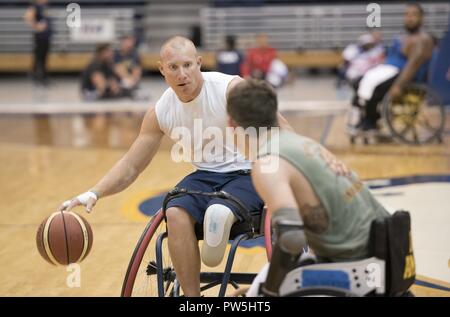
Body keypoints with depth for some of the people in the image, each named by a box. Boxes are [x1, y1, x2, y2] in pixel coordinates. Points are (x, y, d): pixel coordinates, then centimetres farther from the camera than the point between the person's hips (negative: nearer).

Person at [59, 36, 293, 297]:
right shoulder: (160, 113, -2)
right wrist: (94, 193, -12)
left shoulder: (231, 89, -15)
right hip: (206, 175, 4)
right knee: (175, 213, -28)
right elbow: (130, 167, 4)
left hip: (248, 174, -4)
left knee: (217, 213, -35)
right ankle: (191, 295, -16)